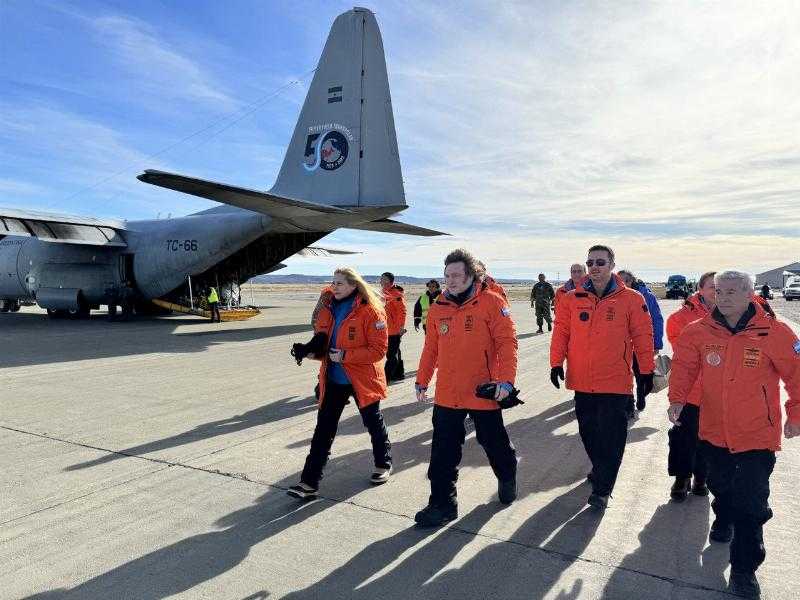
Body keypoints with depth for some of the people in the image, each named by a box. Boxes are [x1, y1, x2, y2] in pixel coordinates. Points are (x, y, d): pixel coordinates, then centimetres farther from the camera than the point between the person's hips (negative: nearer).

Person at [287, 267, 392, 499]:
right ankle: (309, 482, 11)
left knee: (373, 423, 15)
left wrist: (345, 356, -24)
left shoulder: (371, 311, -16)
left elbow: (378, 349, -19)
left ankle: (384, 464, 40)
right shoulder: (328, 310, 4)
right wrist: (312, 351, -8)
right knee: (323, 429, 5)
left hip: (362, 379, -5)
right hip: (333, 379, 5)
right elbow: (322, 341, 14)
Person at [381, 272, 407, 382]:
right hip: (387, 329, 9)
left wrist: (401, 326, -21)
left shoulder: (396, 294, -14)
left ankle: (386, 376, -3)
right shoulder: (384, 292, 14)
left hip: (395, 329, -9)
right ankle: (399, 374, 26)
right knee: (395, 352, 17)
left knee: (391, 354, -5)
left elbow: (402, 311, -18)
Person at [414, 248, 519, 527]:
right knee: (443, 452, 6)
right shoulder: (438, 307, 4)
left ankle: (507, 478, 47)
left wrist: (506, 380, -20)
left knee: (494, 443, 17)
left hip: (483, 392, -3)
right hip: (446, 394, 3)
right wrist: (422, 380, 13)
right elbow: (431, 347, 12)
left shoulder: (492, 302, -10)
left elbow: (507, 342, -13)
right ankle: (442, 503, 19)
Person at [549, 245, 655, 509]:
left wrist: (647, 371, 4)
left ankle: (602, 489, 12)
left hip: (615, 382, -3)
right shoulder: (572, 298, 2)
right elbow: (561, 331, 6)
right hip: (581, 380, 3)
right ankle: (600, 470, 40)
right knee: (588, 431, 16)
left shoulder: (631, 299, -4)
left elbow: (642, 336, 1)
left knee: (610, 436, 0)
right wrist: (556, 363, 1)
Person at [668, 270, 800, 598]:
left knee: (751, 503, -2)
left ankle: (744, 569, 13)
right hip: (714, 430, 3)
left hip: (757, 435, -3)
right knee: (720, 485, 24)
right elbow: (684, 366, 3)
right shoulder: (700, 331, -6)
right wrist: (677, 398, -8)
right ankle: (723, 521, 53)